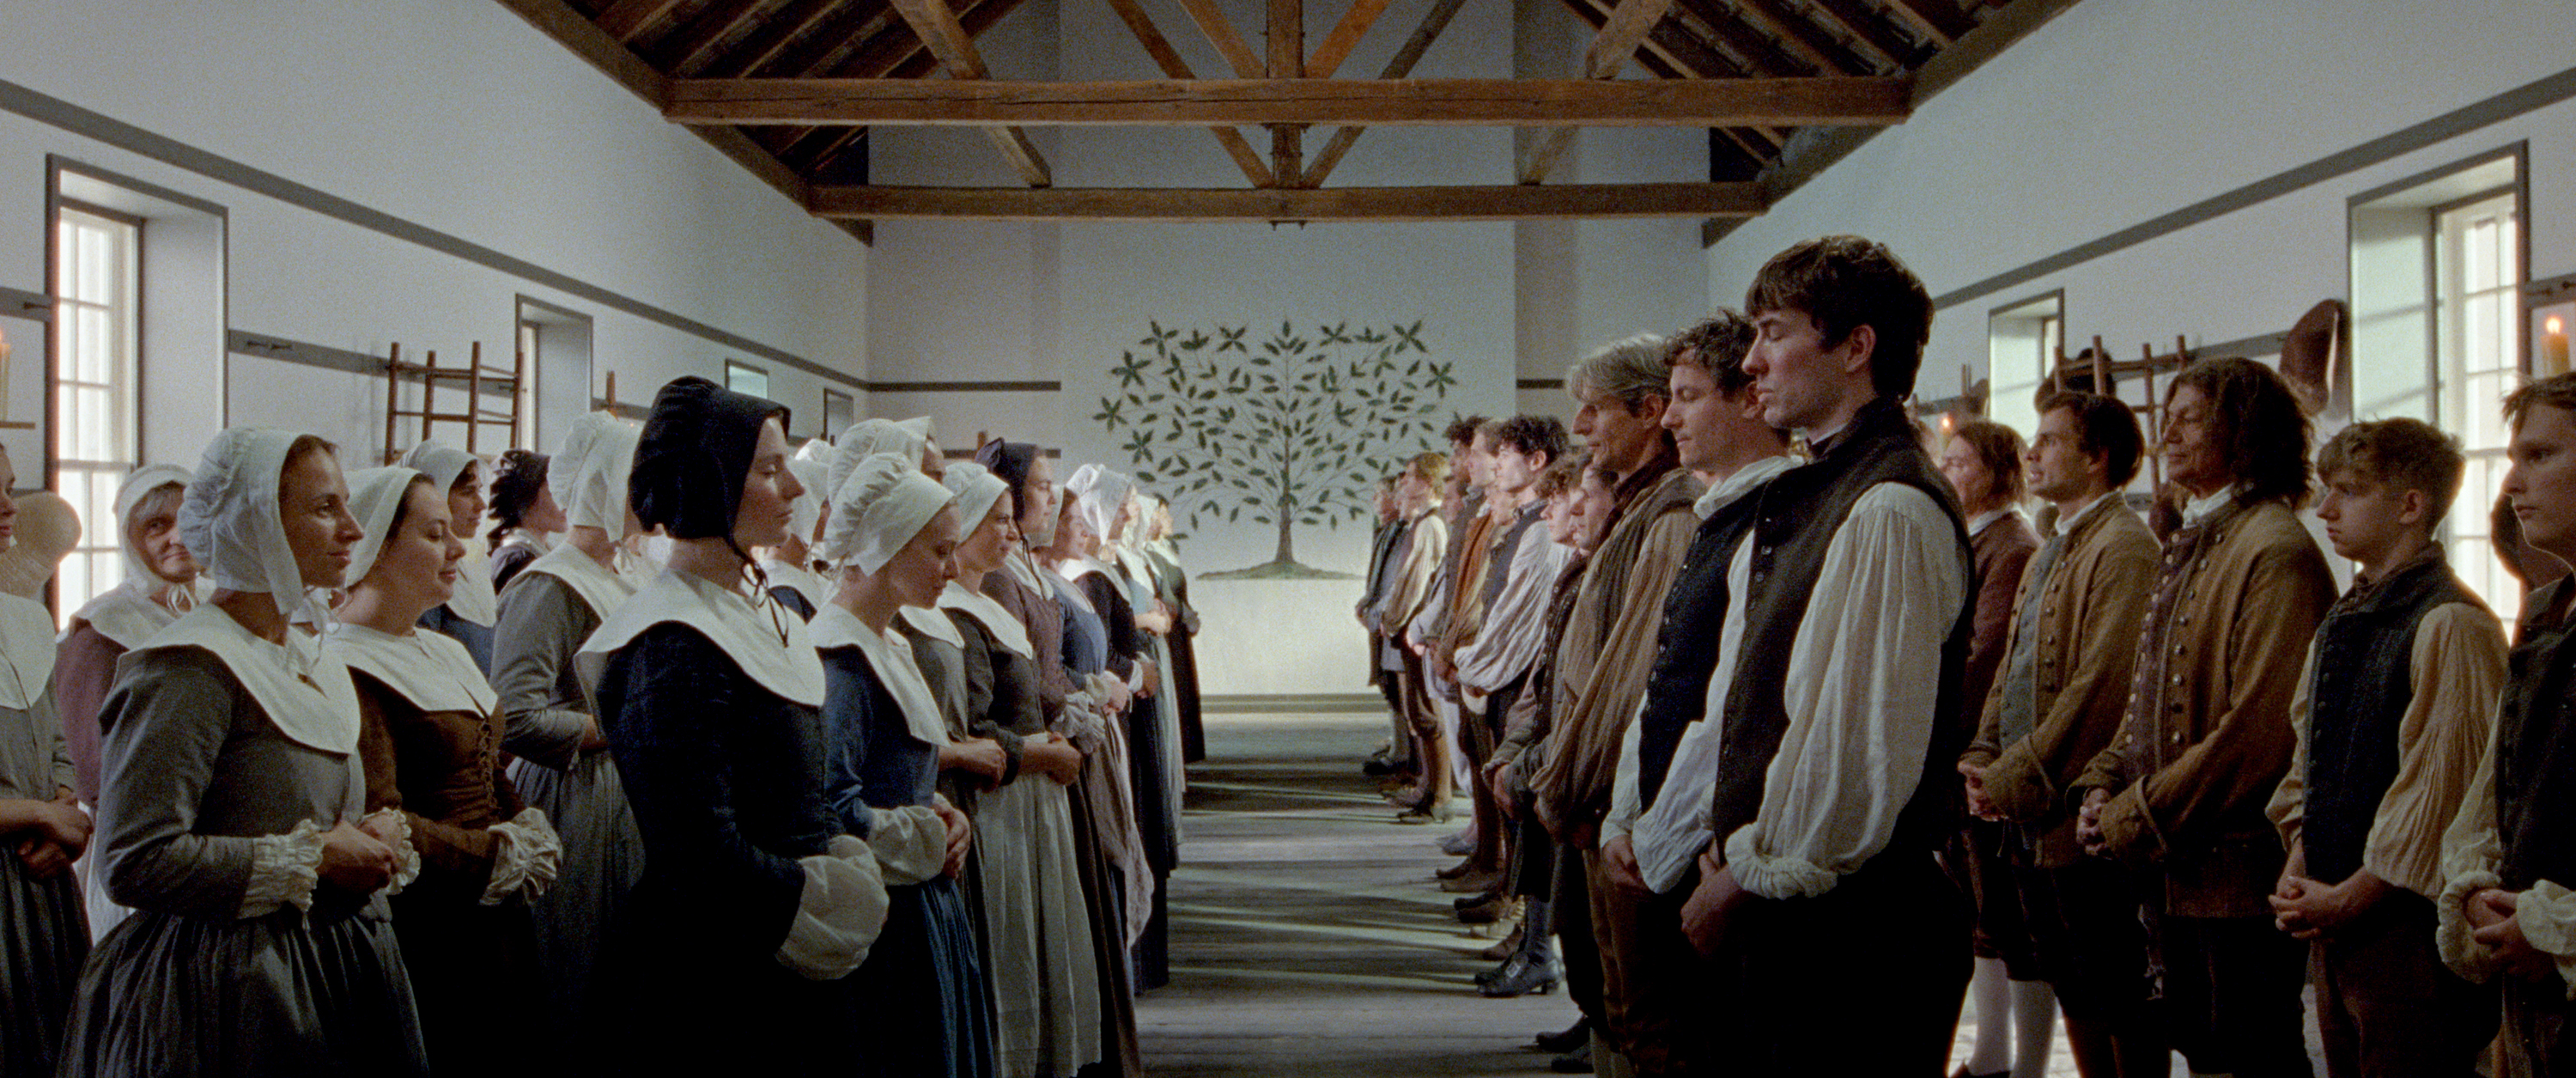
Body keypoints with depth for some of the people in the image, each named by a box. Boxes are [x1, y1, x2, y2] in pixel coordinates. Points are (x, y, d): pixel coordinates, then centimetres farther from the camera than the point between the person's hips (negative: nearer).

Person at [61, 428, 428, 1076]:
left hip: (332, 969, 8)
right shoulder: (191, 670, -15)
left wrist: (371, 839, 3)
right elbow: (135, 862, -23)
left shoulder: (316, 663, 13)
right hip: (231, 992, -8)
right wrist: (313, 859, -18)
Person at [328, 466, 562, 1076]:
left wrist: (530, 832, 1)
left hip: (498, 924, 9)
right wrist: (502, 860, -14)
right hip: (424, 939, -9)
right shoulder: (349, 673, -15)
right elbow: (379, 826, -22)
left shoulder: (443, 652, 16)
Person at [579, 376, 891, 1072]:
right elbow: (705, 853, -25)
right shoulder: (674, 651, -19)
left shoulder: (764, 617, 11)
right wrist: (827, 904, -12)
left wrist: (848, 868, -1)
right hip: (714, 992, -9)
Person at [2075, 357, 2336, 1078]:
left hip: (2240, 866, -9)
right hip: (2176, 871, 9)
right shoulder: (2191, 547, 17)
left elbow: (2258, 732, -21)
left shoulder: (2276, 551, -15)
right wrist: (2104, 785, 3)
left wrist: (2135, 817, -16)